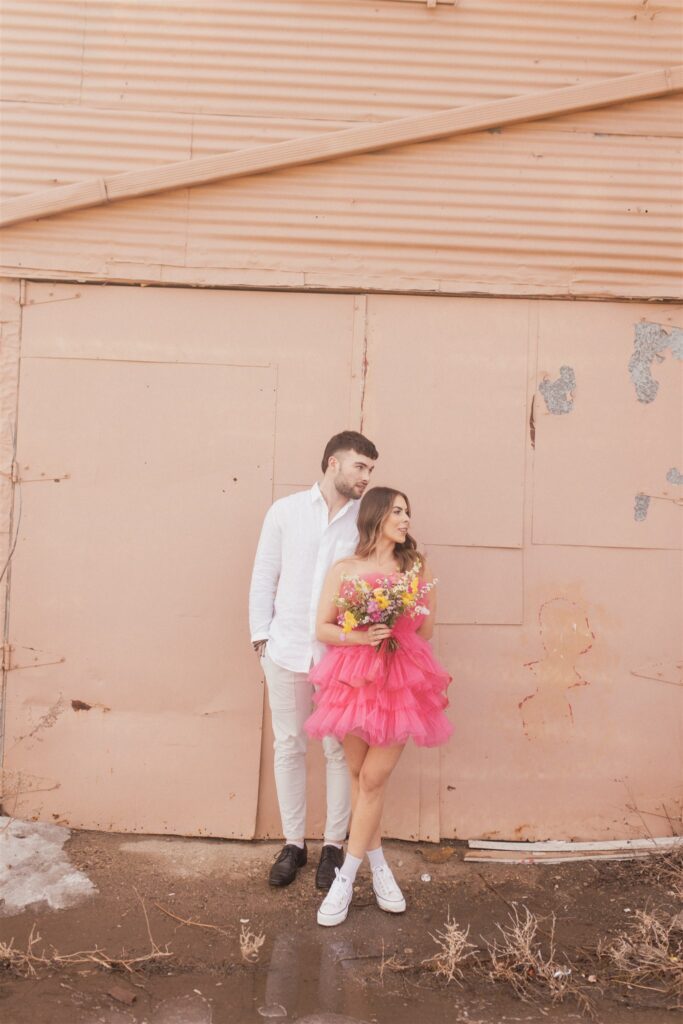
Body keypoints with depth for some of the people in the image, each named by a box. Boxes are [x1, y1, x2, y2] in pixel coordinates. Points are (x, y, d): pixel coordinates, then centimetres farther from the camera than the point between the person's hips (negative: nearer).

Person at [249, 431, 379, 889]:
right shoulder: (285, 511, 1)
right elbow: (264, 577, 4)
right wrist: (261, 636, 1)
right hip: (287, 648, 1)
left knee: (339, 750, 8)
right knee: (289, 747, 11)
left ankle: (334, 845, 25)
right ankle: (293, 843, 27)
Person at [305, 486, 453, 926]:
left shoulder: (417, 567, 5)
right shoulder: (343, 570, 2)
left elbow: (426, 630, 9)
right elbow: (323, 629, -1)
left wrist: (392, 634, -3)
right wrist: (359, 637, -16)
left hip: (403, 679, 0)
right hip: (353, 677, 1)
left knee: (373, 778, -2)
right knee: (360, 776, 9)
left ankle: (345, 879, 9)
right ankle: (378, 866, 27)